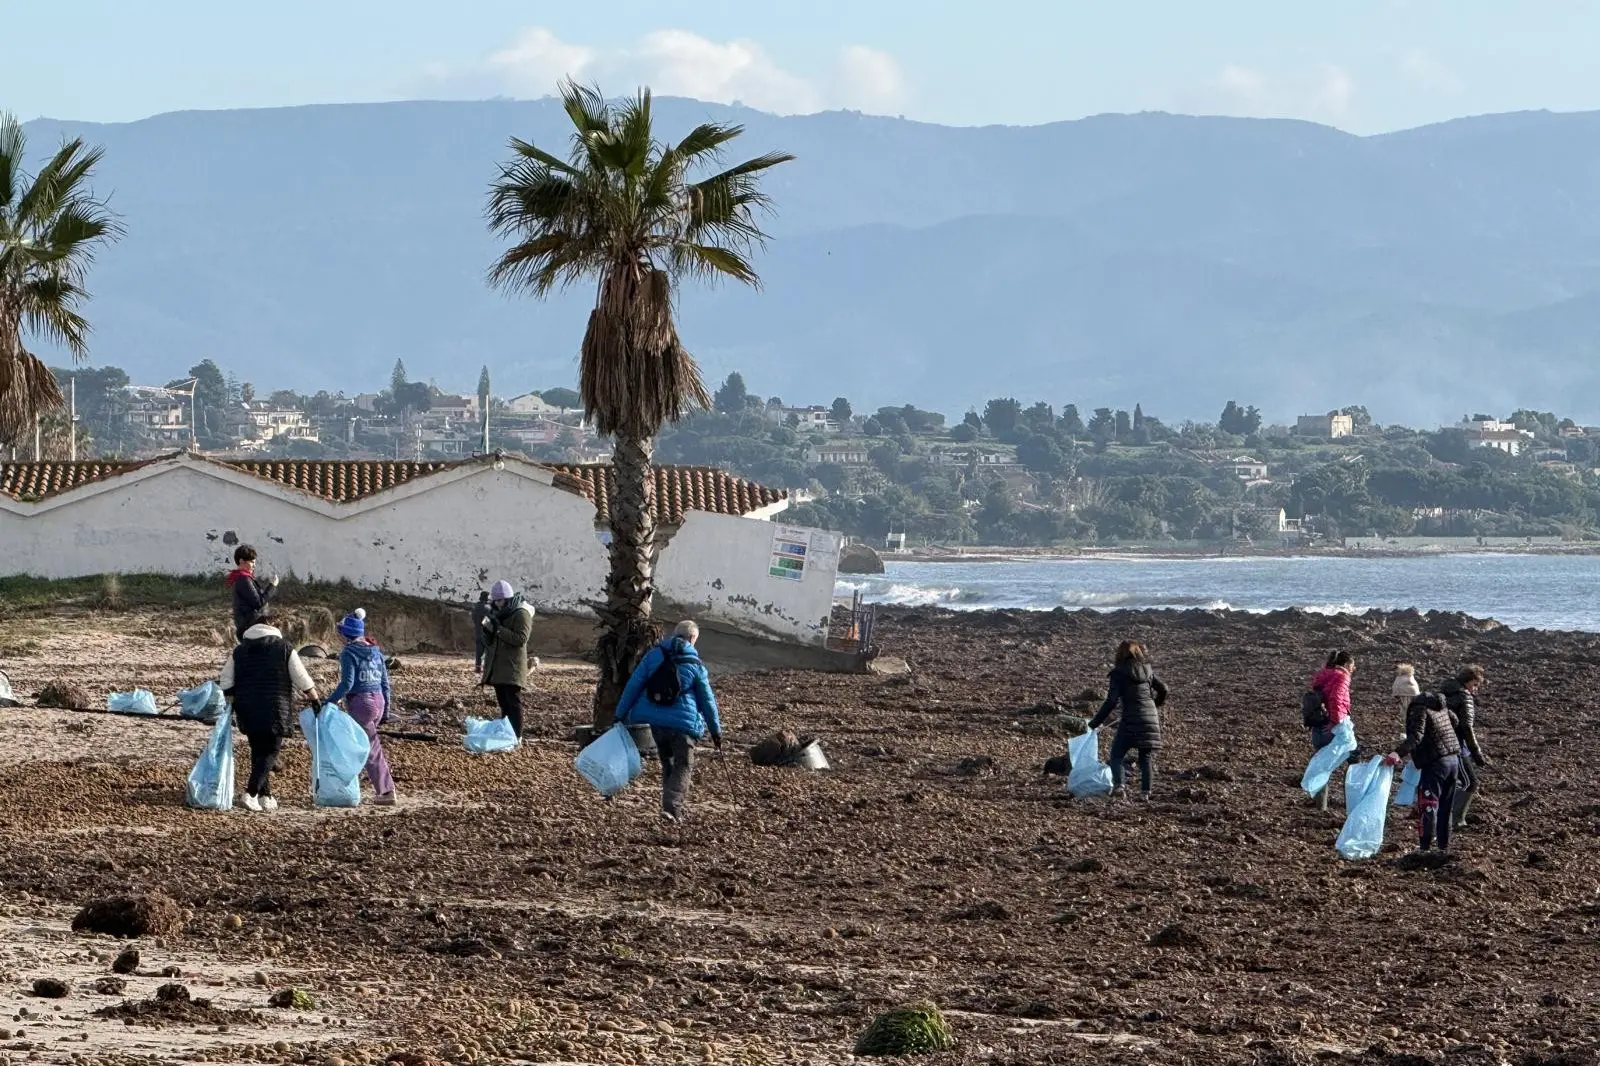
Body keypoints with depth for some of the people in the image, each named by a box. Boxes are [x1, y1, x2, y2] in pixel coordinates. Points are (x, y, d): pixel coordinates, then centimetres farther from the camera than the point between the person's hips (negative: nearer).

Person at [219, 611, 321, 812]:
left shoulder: (239, 651, 9)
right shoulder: (284, 648, -1)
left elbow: (226, 684, 9)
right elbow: (302, 679, 1)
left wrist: (232, 704, 21)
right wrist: (314, 699, 12)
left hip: (248, 711, 4)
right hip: (275, 710, -4)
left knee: (258, 751, 14)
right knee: (270, 751, -1)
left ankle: (265, 796, 12)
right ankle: (251, 793, -15)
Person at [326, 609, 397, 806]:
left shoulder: (349, 653, -10)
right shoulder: (376, 652, 11)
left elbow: (347, 684, -18)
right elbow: (385, 682, 12)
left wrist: (330, 701, -12)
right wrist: (386, 708, 18)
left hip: (360, 703, -7)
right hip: (378, 700, 7)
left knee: (371, 749, -1)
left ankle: (387, 792, -1)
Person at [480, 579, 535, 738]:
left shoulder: (521, 614, -7)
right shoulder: (497, 613, 16)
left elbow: (521, 639, -17)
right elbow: (489, 642, 17)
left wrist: (499, 629, -20)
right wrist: (486, 629, -5)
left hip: (512, 667, -8)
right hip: (497, 667, 8)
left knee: (513, 702, -10)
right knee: (503, 702, 10)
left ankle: (516, 737, -12)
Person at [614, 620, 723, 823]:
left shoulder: (654, 655, 3)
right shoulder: (695, 665, -2)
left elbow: (633, 685, 1)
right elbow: (707, 700, 5)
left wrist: (621, 715, 5)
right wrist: (716, 731, 14)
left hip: (655, 720, 3)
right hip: (683, 722, -3)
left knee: (667, 763, 21)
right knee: (683, 767, 3)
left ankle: (671, 806, 25)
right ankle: (672, 809, -16)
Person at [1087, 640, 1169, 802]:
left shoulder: (1118, 673, -5)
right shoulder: (1147, 670, 11)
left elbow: (1112, 701, -11)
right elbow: (1163, 689, 18)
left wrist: (1095, 722, -7)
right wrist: (1156, 705, 38)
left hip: (1131, 719, -5)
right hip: (1151, 718, 5)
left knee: (1117, 754, 3)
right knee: (1146, 756, 10)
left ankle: (1118, 785, -17)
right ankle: (1145, 791, 5)